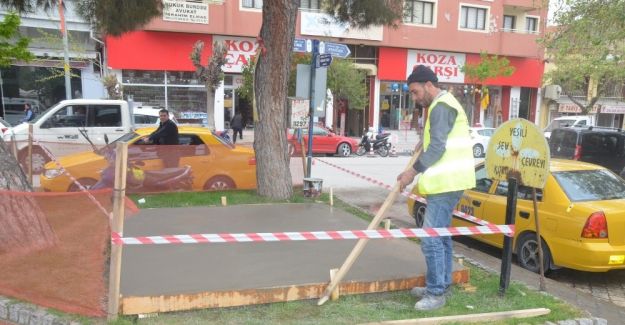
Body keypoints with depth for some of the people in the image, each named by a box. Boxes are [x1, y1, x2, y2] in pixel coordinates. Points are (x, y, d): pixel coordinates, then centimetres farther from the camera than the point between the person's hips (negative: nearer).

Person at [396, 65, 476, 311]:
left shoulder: (441, 106, -13)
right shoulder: (442, 105, 21)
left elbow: (437, 147, -21)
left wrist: (413, 171, -19)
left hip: (446, 183, -11)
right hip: (447, 181, 11)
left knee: (431, 238, -9)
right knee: (441, 235, 16)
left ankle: (436, 293, -1)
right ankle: (441, 286, 27)